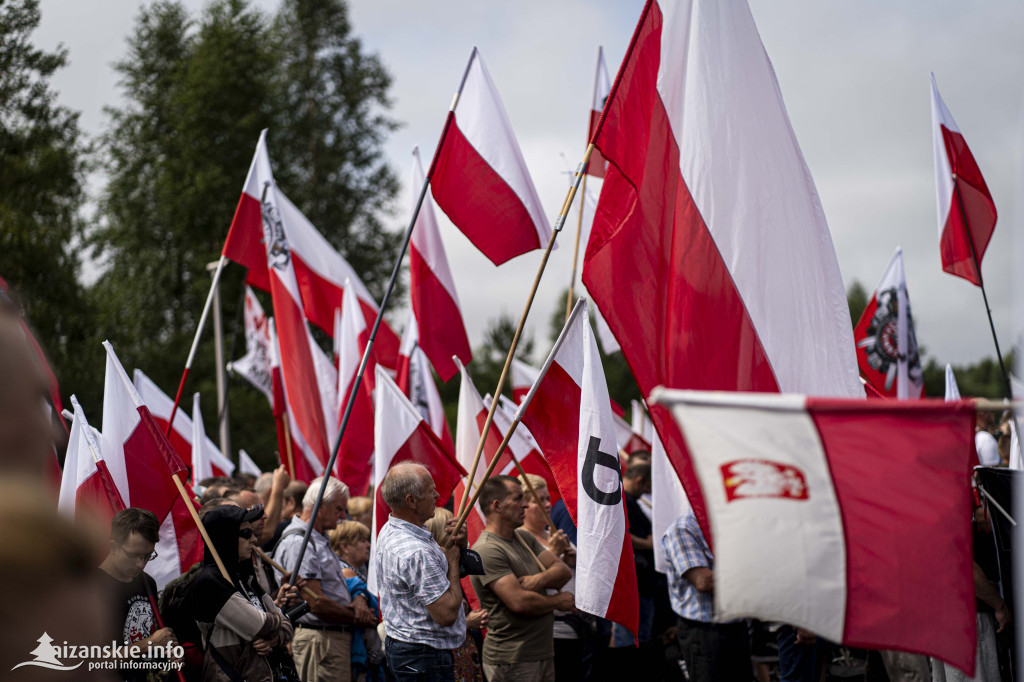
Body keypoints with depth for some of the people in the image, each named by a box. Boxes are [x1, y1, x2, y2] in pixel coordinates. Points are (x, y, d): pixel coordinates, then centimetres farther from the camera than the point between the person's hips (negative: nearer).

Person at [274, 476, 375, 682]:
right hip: (319, 640, -10)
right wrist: (356, 616, -7)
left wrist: (359, 601, 0)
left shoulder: (320, 540, 21)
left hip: (340, 638, 10)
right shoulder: (297, 543, -14)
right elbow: (316, 603, -19)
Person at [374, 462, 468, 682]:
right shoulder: (416, 553, -27)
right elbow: (447, 614, -26)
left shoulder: (389, 531, 7)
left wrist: (457, 545, 0)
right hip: (425, 657, -11)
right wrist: (453, 558, -14)